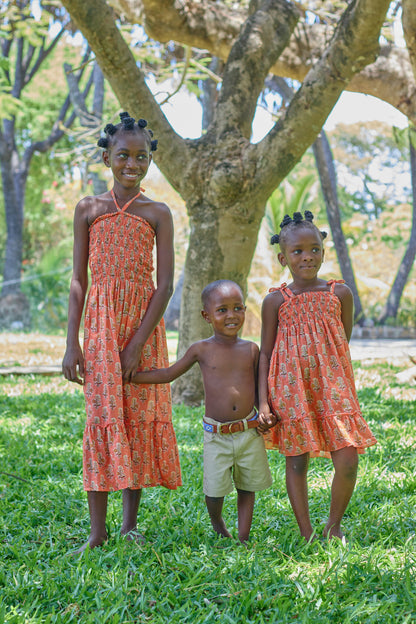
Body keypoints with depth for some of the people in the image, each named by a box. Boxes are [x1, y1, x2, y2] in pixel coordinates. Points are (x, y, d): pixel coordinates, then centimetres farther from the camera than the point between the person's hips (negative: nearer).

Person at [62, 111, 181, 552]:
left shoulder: (157, 214, 3)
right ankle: (97, 529, 2)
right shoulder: (88, 209, 6)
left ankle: (130, 523, 15)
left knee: (140, 416, 2)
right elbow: (78, 280, 4)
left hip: (144, 322, 0)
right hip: (101, 321, 0)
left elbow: (164, 285, -4)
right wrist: (72, 342, -3)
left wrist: (139, 342, -13)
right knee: (102, 416, -3)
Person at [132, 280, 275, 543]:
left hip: (250, 432, 2)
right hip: (216, 435, -2)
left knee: (248, 488, 9)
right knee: (214, 491, -4)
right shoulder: (202, 350, -2)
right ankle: (218, 523, 27)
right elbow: (167, 374, 8)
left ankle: (244, 538, 23)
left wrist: (266, 414, -5)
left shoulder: (251, 349, 3)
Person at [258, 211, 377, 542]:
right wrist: (263, 401, -3)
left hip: (332, 388, 1)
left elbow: (344, 345, 13)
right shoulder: (276, 300, 0)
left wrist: (346, 390, 11)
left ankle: (334, 526, 17)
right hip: (291, 390, -1)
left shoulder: (340, 293, 4)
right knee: (296, 462, 4)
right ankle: (307, 534, 17)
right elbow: (266, 353, 3)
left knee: (347, 462, -7)